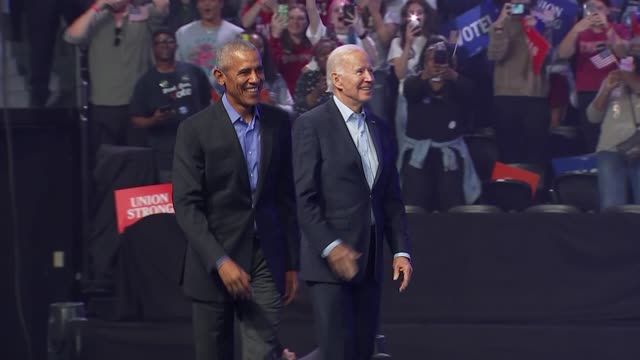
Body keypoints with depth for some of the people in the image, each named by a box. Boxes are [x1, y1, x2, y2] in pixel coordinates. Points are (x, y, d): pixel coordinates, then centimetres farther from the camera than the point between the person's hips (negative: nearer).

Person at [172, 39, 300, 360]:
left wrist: (292, 263, 9)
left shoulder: (278, 123, 5)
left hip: (265, 261, 2)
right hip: (213, 265, -2)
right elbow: (186, 205, -11)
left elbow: (287, 197, 10)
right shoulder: (196, 130, -7)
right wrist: (220, 262, -19)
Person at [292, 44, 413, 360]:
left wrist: (401, 251, 6)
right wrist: (330, 247, -19)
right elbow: (304, 197, -12)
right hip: (330, 261, -6)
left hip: (369, 262, 7)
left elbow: (392, 198, 15)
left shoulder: (379, 128, 14)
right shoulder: (311, 125, -6)